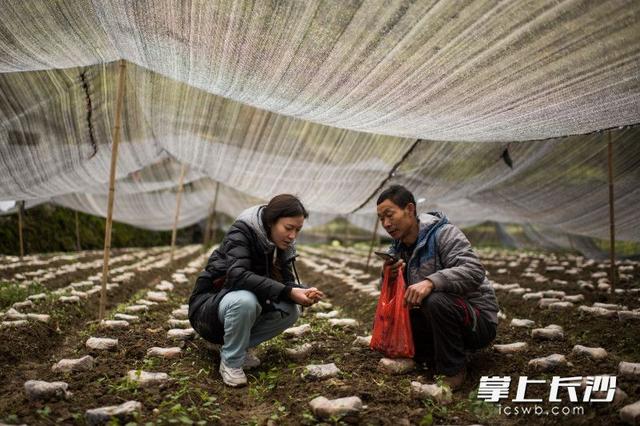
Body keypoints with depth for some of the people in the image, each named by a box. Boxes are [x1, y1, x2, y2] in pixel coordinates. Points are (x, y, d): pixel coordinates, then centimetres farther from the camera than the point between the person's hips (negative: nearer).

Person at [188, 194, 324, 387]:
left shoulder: (281, 245, -3)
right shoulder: (242, 232, -23)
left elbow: (286, 280, -6)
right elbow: (238, 275, -37)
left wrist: (303, 292, -29)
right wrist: (287, 292, -41)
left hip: (246, 301, 6)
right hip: (208, 305, -6)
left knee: (290, 311, -15)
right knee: (245, 300, -37)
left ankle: (236, 346, 0)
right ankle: (230, 361, -15)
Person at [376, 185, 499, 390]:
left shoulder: (444, 233, -16)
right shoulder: (398, 248, 6)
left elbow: (475, 271, -31)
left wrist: (431, 282, -43)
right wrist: (390, 278, -15)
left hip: (480, 321, -7)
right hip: (437, 317, 7)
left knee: (436, 301, -36)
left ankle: (453, 371, -15)